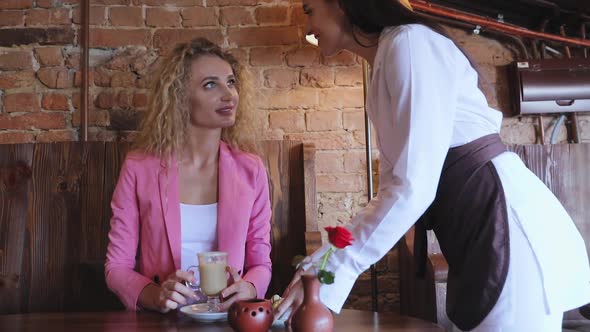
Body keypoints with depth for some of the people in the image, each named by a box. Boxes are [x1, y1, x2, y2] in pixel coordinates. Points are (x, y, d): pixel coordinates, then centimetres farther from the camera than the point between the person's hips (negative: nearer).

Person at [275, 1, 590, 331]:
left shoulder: (410, 41, -13)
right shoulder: (386, 60, 15)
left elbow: (415, 187, -21)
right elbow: (395, 188, 13)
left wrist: (328, 273, -17)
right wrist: (319, 262, 7)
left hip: (502, 220, -9)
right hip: (478, 236, 9)